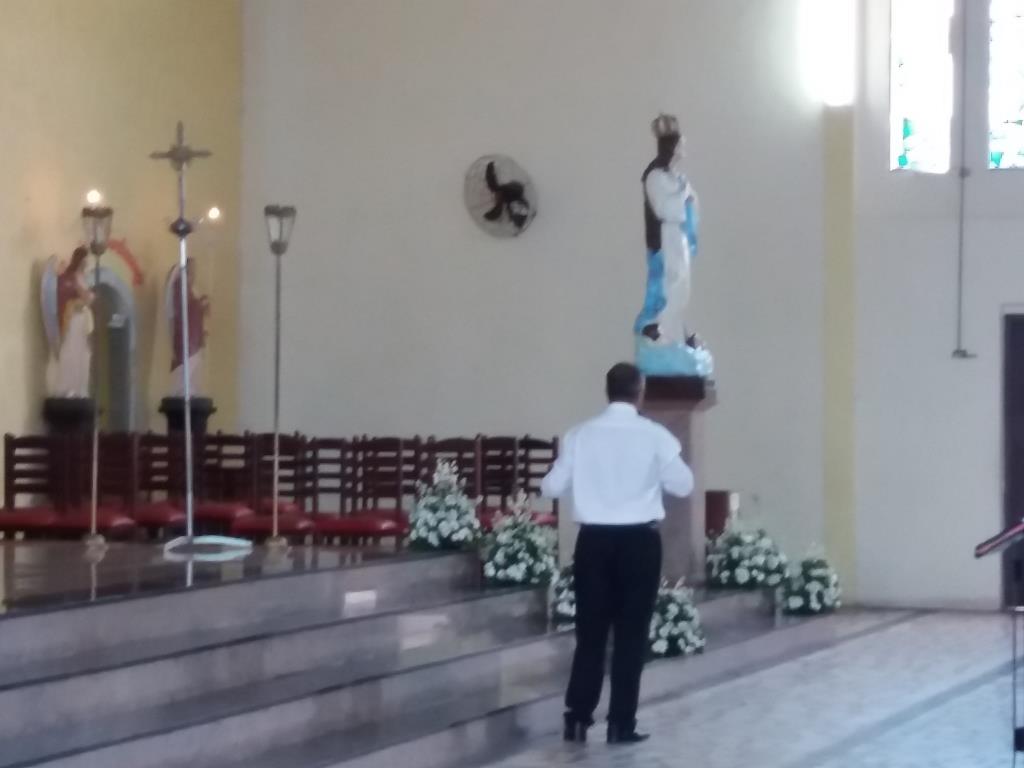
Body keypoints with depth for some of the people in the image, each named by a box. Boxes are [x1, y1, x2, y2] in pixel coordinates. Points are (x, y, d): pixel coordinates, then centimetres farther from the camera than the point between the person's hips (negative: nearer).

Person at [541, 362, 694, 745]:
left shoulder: (581, 434, -2)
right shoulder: (655, 436, -7)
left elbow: (552, 487, 2)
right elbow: (683, 485, 0)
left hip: (594, 539, 2)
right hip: (639, 540, -2)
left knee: (590, 631, 10)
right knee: (632, 633, 5)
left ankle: (577, 718, 8)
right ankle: (621, 724, 5)